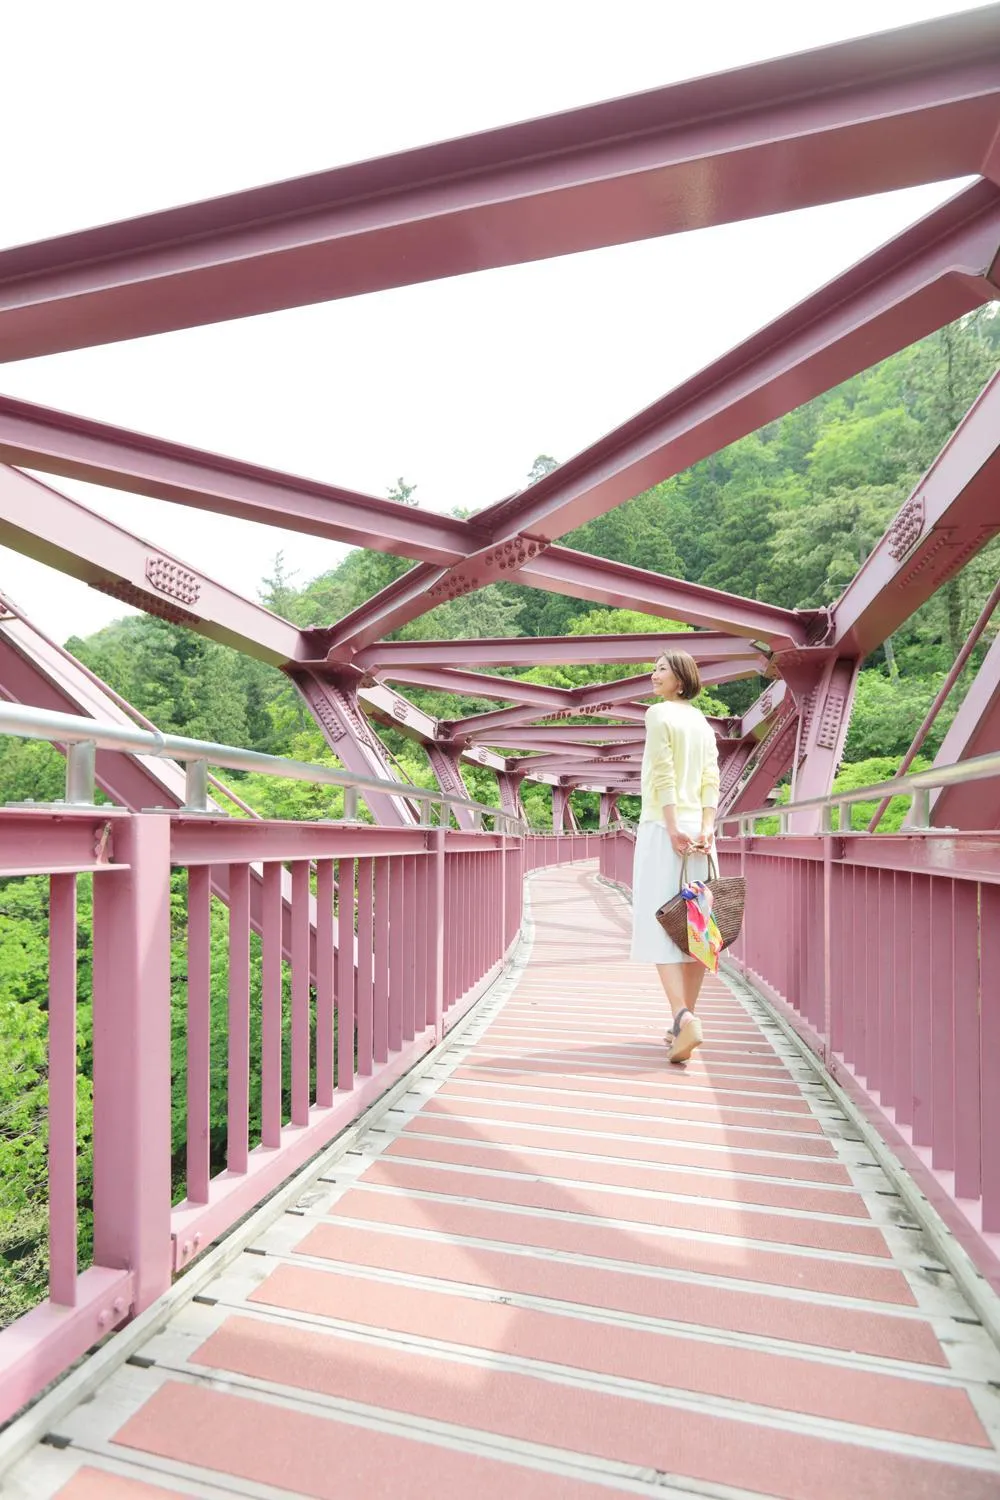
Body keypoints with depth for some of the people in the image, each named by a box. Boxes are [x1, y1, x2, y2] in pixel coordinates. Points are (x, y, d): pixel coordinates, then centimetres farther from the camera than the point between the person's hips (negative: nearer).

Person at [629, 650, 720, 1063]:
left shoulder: (658, 713, -5)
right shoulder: (703, 722, 15)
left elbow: (663, 777, -13)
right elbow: (711, 781, 4)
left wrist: (673, 827, -16)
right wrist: (706, 828, -3)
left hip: (664, 827, -6)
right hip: (698, 827, 7)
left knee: (659, 924, -6)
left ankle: (683, 1018, -19)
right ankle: (685, 1020, 14)